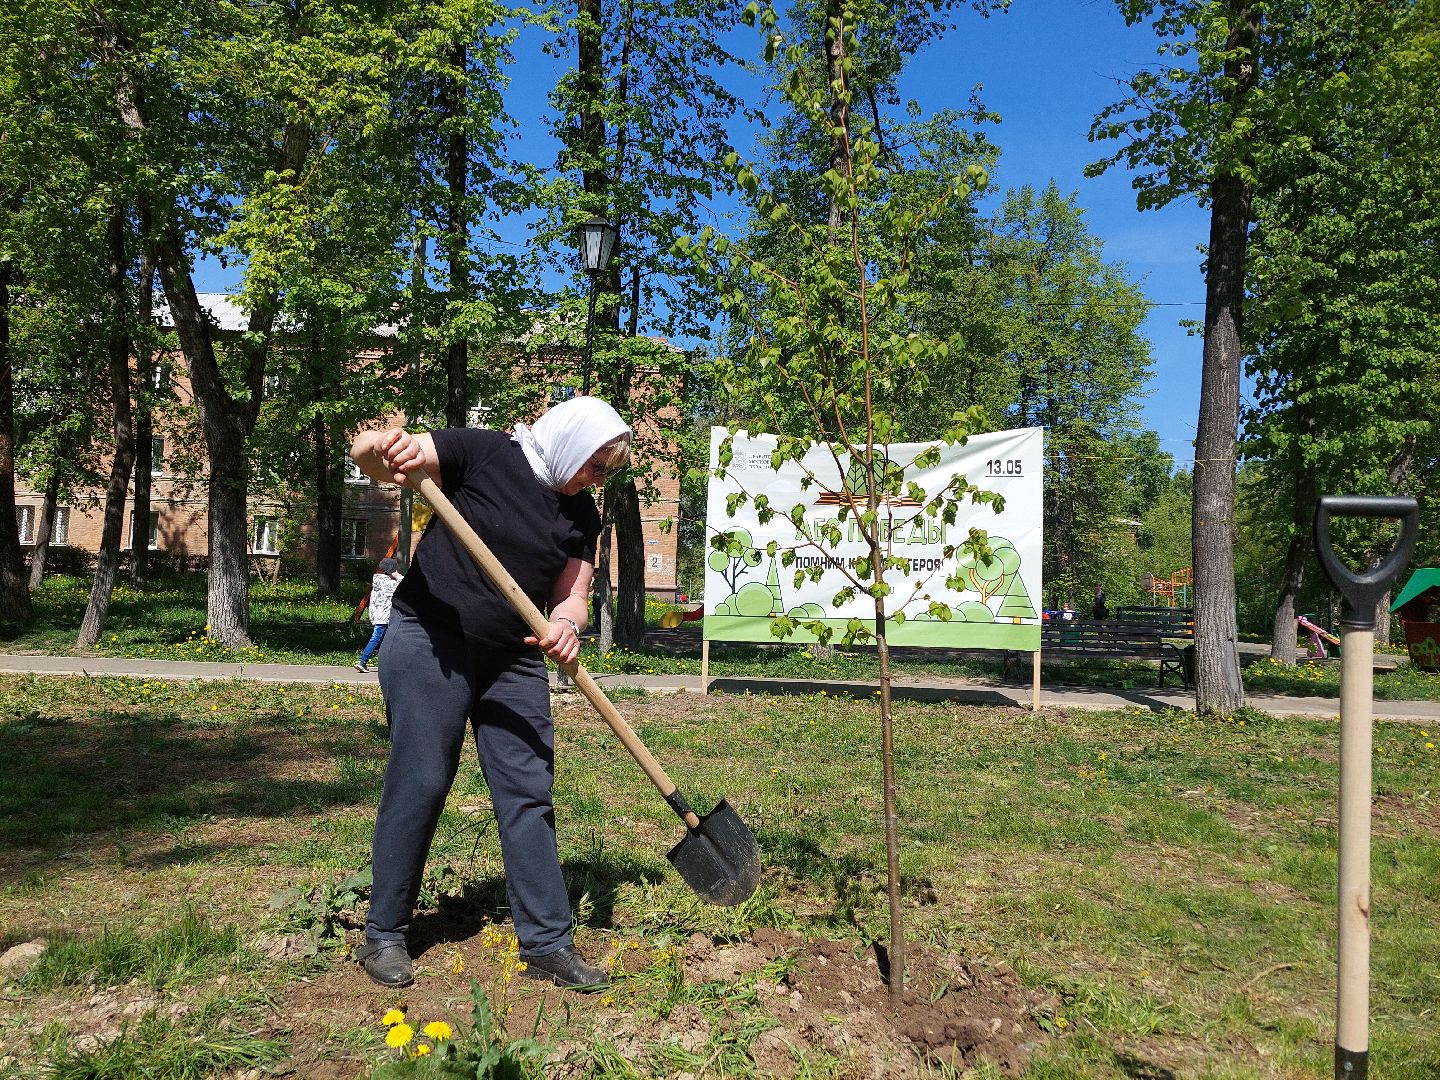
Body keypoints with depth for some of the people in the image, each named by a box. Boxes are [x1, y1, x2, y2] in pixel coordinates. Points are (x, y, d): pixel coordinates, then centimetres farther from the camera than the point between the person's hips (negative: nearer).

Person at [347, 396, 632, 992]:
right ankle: (383, 936, 18)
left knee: (529, 793, 4)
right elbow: (366, 452, -13)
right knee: (419, 785, -1)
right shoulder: (484, 453, -10)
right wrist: (383, 450, -38)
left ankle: (547, 942, 12)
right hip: (431, 646, -5)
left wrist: (565, 625, -23)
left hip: (515, 662, 6)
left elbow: (572, 594, 1)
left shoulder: (582, 516, 7)